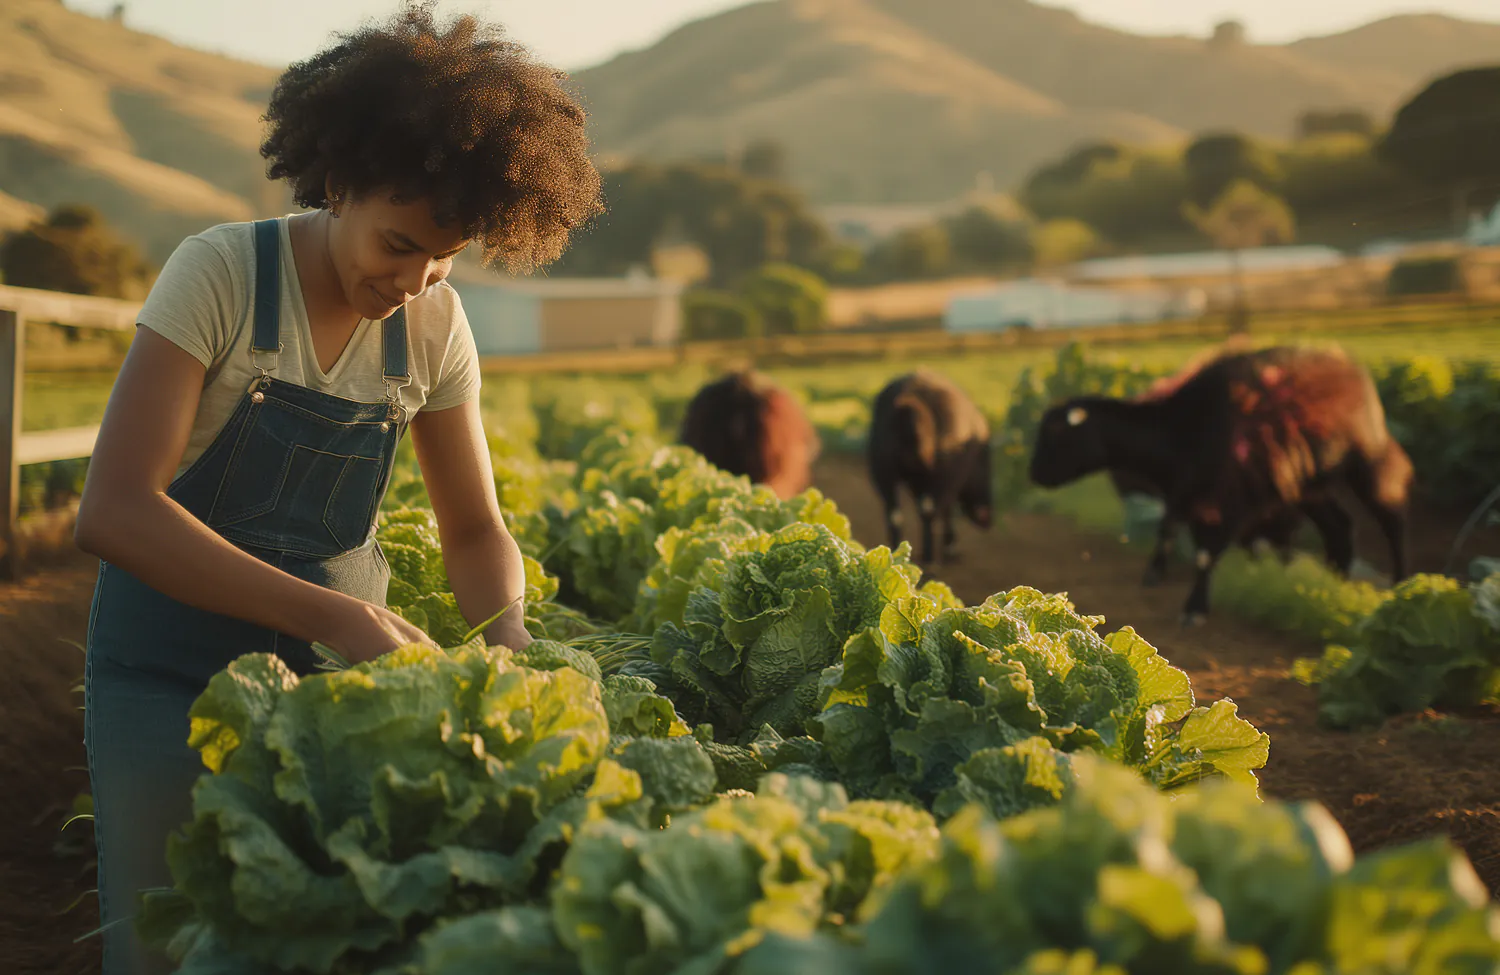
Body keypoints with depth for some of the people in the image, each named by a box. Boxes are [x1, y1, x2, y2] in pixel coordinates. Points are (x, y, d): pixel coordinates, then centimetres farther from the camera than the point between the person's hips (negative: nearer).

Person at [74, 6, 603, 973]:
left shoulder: (435, 325, -2)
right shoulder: (222, 273, -16)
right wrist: (331, 616, -32)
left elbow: (476, 531, 7)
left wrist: (508, 633, -16)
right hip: (172, 671, -3)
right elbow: (115, 511, -24)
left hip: (338, 667, 4)